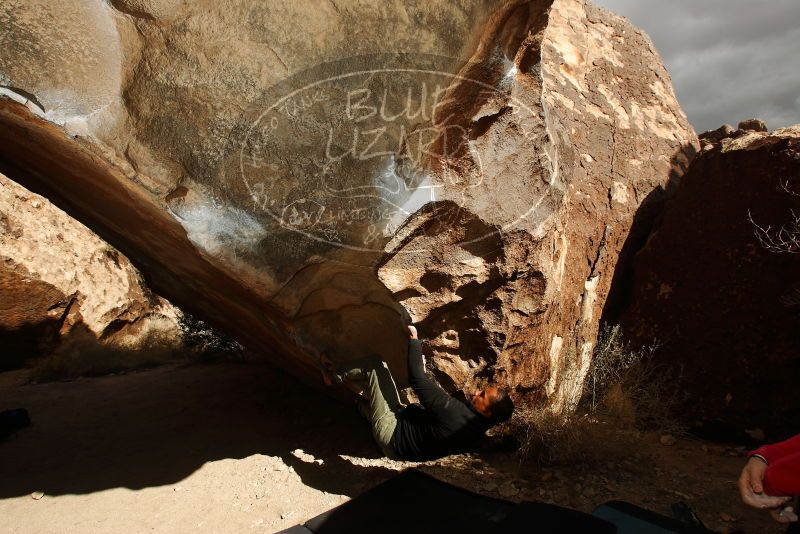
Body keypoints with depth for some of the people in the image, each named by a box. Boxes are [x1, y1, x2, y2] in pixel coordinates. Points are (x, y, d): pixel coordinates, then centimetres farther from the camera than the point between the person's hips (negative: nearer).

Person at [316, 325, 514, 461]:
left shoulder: (455, 414, -33)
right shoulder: (475, 425, -5)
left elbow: (417, 379, -30)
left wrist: (414, 341, -20)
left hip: (391, 434, -8)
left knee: (374, 365, -8)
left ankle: (333, 373, 14)